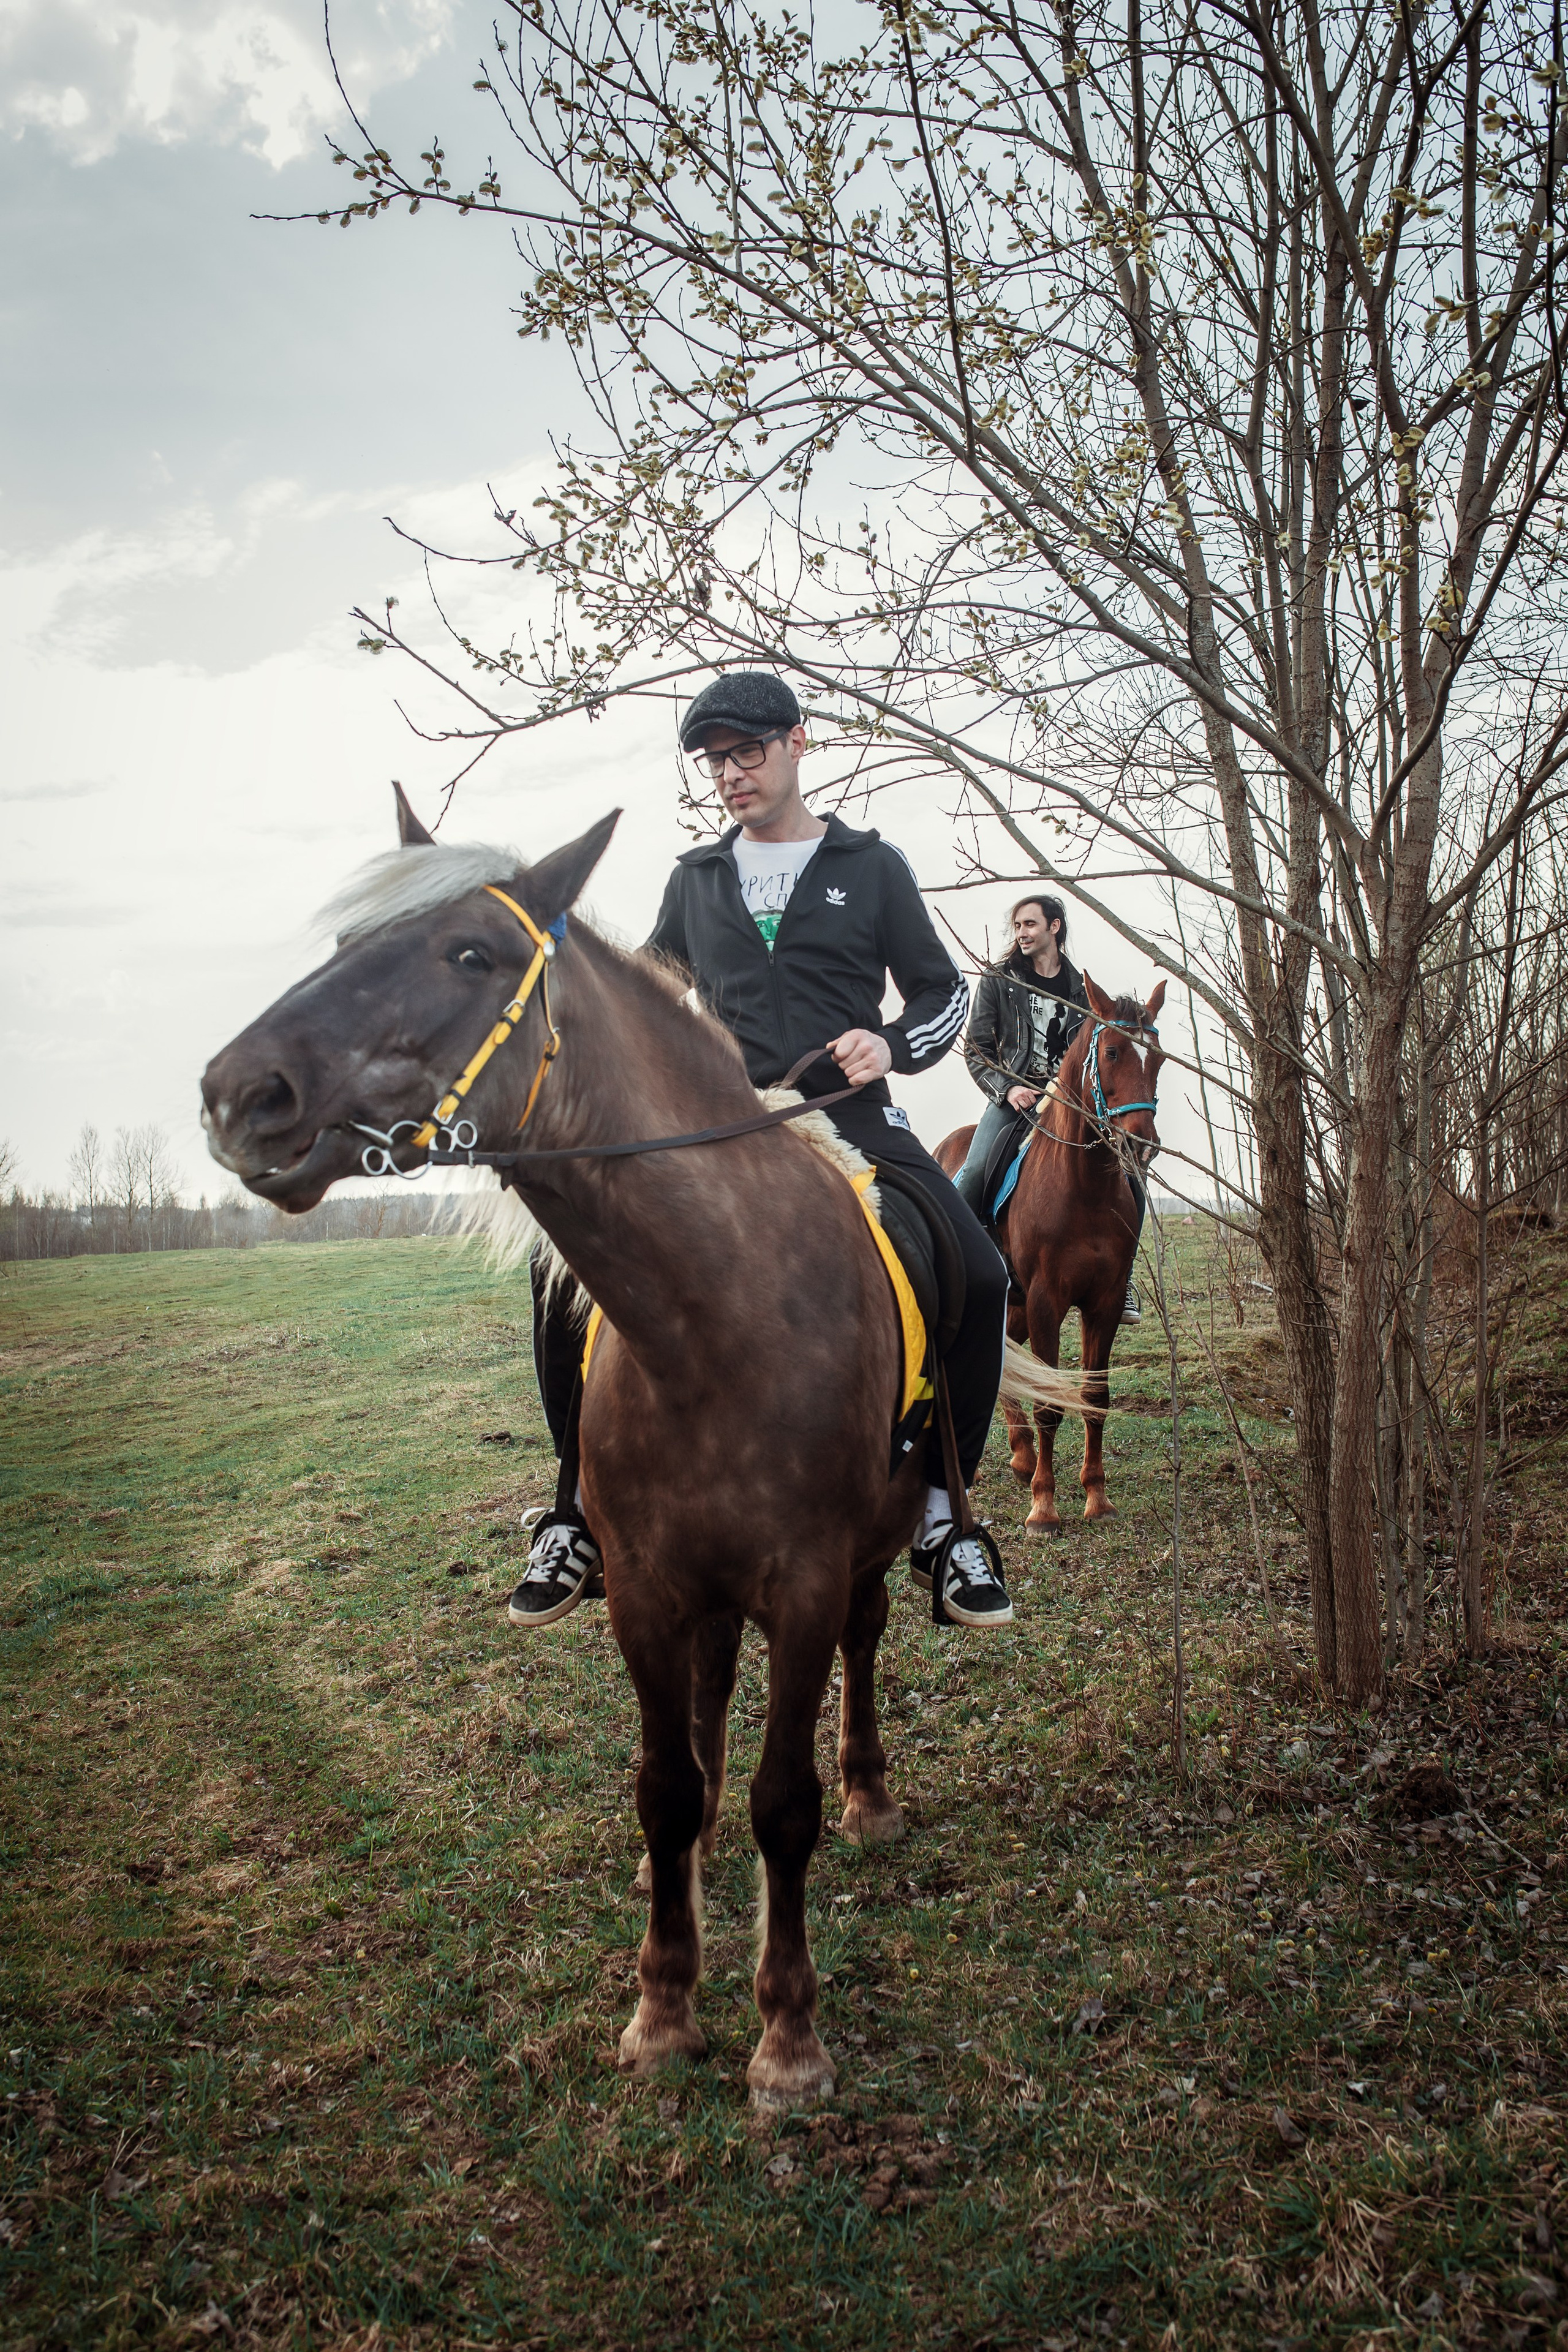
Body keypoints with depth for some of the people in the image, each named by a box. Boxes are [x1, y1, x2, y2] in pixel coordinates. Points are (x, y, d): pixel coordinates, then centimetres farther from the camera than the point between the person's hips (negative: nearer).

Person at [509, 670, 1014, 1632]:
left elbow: (943, 990, 11)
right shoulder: (697, 879, 16)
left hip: (851, 1120, -2)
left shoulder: (872, 867, 9)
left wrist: (893, 1045, -10)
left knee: (982, 1280, -22)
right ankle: (584, 1506, -1)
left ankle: (941, 1515, -5)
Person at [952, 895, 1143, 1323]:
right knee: (974, 1174, -27)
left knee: (1127, 1180, -12)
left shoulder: (1081, 989, 13)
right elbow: (976, 1049, 4)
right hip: (1011, 1096, -2)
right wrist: (1008, 1089, -11)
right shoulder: (998, 980, 7)